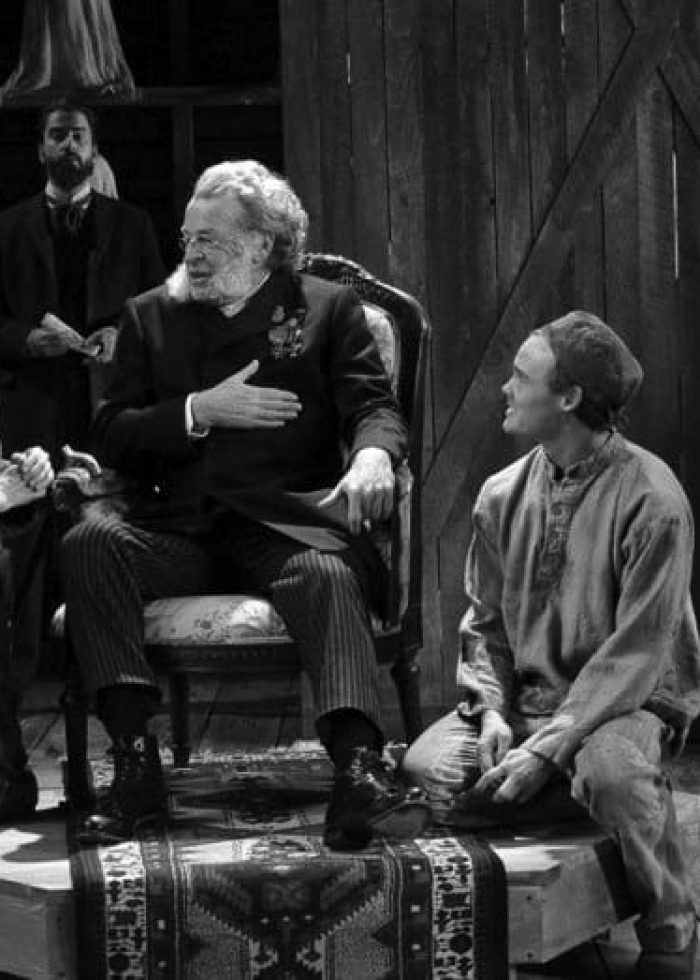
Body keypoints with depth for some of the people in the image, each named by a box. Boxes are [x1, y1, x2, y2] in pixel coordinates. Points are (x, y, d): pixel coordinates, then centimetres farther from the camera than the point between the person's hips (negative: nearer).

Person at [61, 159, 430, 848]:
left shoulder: (327, 308, 14)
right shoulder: (151, 314, 20)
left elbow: (373, 404, 2)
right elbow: (110, 438, 13)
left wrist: (372, 455, -23)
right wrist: (201, 411, -5)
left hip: (284, 525, -2)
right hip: (176, 530, 2)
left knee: (330, 575, -35)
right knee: (88, 544, -28)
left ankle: (358, 773, -49)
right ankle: (134, 762, -30)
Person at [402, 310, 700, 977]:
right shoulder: (503, 494, 4)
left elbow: (636, 651, -17)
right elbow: (484, 620, 10)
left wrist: (549, 747, -22)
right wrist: (493, 709, -10)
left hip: (628, 699, -5)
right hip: (524, 695, 5)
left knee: (609, 772, -38)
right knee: (429, 767, -21)